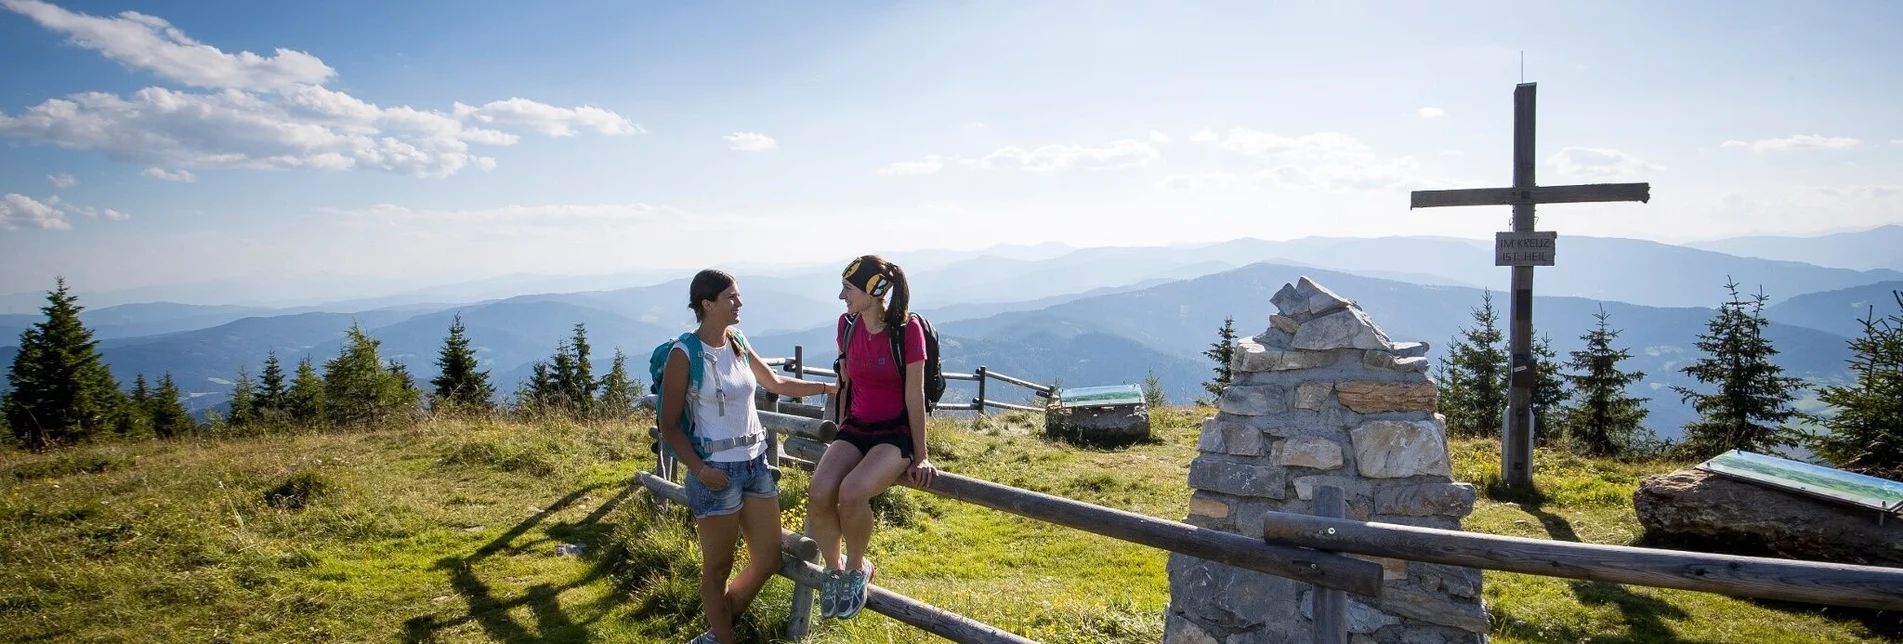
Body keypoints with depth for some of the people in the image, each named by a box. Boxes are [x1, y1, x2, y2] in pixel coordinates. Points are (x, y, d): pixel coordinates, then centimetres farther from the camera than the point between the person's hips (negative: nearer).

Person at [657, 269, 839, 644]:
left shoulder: (738, 344, 6)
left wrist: (828, 388, 21)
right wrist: (698, 469, -21)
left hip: (756, 463, 7)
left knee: (768, 560, 12)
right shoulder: (684, 354, -12)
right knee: (718, 567, 7)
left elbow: (776, 383, 23)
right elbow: (669, 426, -10)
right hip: (718, 472, -7)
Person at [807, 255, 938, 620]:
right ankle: (833, 569, 3)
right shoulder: (847, 325, 2)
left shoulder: (907, 330, -14)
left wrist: (920, 457, -8)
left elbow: (915, 396, -11)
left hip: (895, 433, -5)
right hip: (855, 429, 5)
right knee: (819, 494, -24)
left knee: (852, 492, -33)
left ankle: (857, 569, -3)